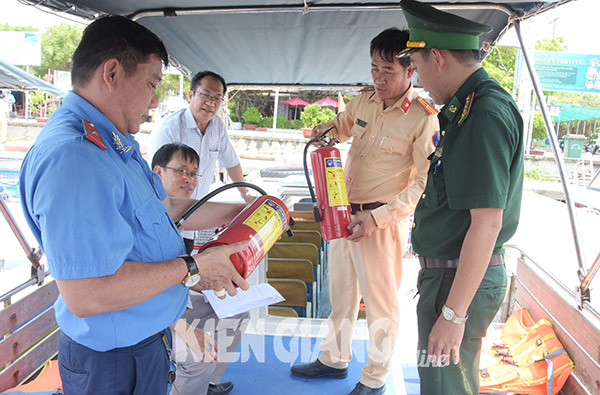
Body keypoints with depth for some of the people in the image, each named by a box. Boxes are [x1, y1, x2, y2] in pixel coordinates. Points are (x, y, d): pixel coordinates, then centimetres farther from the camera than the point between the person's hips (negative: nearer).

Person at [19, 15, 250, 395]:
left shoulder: (116, 145, 6)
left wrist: (240, 212, 14)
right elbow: (86, 295, -34)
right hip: (115, 364, -9)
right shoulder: (70, 157, -30)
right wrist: (192, 269, -23)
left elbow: (166, 208, 16)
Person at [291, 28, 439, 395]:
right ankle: (335, 359, 40)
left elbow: (425, 184, -16)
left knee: (381, 303, 8)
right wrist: (325, 129, 2)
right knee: (341, 291, 20)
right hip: (344, 213, 7)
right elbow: (342, 126, 27)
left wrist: (378, 217, -23)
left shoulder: (423, 118, -14)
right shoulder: (364, 102, 6)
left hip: (383, 220, -6)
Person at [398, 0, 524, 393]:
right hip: (452, 272, 10)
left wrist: (453, 313, -23)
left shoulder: (485, 114, -21)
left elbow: (487, 222, -25)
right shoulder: (470, 108, 11)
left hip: (461, 279, -10)